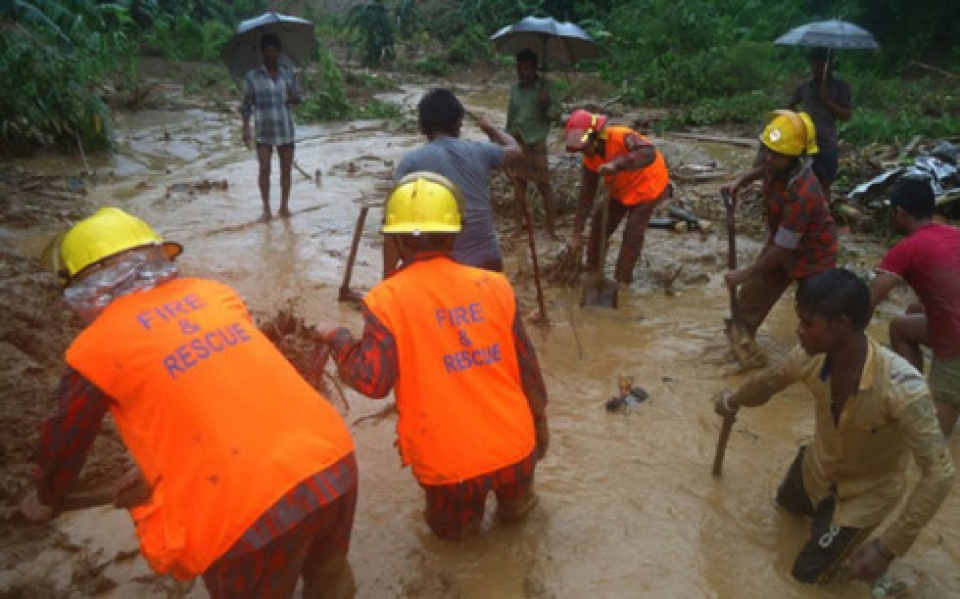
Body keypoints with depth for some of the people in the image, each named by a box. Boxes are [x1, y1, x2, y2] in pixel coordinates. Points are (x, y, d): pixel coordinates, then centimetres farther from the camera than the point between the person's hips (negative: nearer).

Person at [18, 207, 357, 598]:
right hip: (333, 461, 5)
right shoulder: (214, 293, 15)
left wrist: (46, 499, 40)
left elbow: (66, 440, 18)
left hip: (250, 508, -4)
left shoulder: (95, 347, 2)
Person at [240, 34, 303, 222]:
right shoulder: (252, 76, 0)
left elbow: (299, 96, 11)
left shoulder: (289, 74, 6)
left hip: (286, 130, 2)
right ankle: (266, 209, 4)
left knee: (286, 169, 6)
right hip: (263, 130, -2)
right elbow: (246, 104, 1)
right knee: (264, 169, -4)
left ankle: (284, 206, 18)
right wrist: (245, 128, -7)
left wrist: (293, 97, -13)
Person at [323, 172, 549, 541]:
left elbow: (372, 381, -16)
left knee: (450, 528, 31)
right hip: (513, 446, 2)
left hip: (447, 461, -2)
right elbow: (526, 365, 3)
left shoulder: (387, 299, -13)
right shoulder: (493, 285, -4)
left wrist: (338, 341, 2)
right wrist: (539, 420, 19)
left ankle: (465, 514, 16)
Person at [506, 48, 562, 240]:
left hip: (536, 143, -5)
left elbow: (556, 115, -13)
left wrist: (547, 102, -32)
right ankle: (519, 223, 23)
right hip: (516, 142, 5)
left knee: (543, 185, -3)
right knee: (518, 183, 12)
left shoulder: (545, 87, -9)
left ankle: (551, 227, 0)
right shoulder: (514, 87, 5)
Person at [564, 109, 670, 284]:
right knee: (599, 226, 8)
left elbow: (649, 153, -52)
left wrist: (616, 164, -62)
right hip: (619, 189, 7)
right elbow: (586, 195, -10)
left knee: (633, 234, -9)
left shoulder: (622, 137, -35)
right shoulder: (590, 158, -14)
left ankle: (622, 279, 9)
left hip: (647, 186, -6)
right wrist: (577, 233, -12)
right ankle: (592, 268, 29)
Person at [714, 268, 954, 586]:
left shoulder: (902, 387, -43)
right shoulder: (811, 356, -26)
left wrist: (888, 548, -37)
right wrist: (733, 402, 19)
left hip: (868, 490, -5)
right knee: (787, 503, 32)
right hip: (818, 465, 5)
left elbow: (940, 473, -37)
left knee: (808, 573, 8)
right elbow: (770, 381, -2)